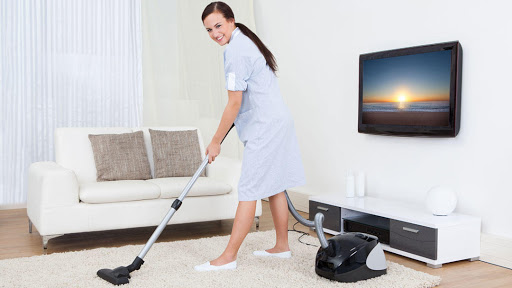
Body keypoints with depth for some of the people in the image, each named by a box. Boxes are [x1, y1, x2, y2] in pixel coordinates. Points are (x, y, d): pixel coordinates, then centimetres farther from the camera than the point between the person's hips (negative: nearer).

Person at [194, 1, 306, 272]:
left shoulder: (236, 51, -18)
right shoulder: (245, 41, 15)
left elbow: (234, 103, -19)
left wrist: (216, 141, -12)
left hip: (265, 127, -11)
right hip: (276, 121, 11)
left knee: (248, 191, -8)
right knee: (274, 186, 15)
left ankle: (228, 257, -4)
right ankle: (282, 246, 24)